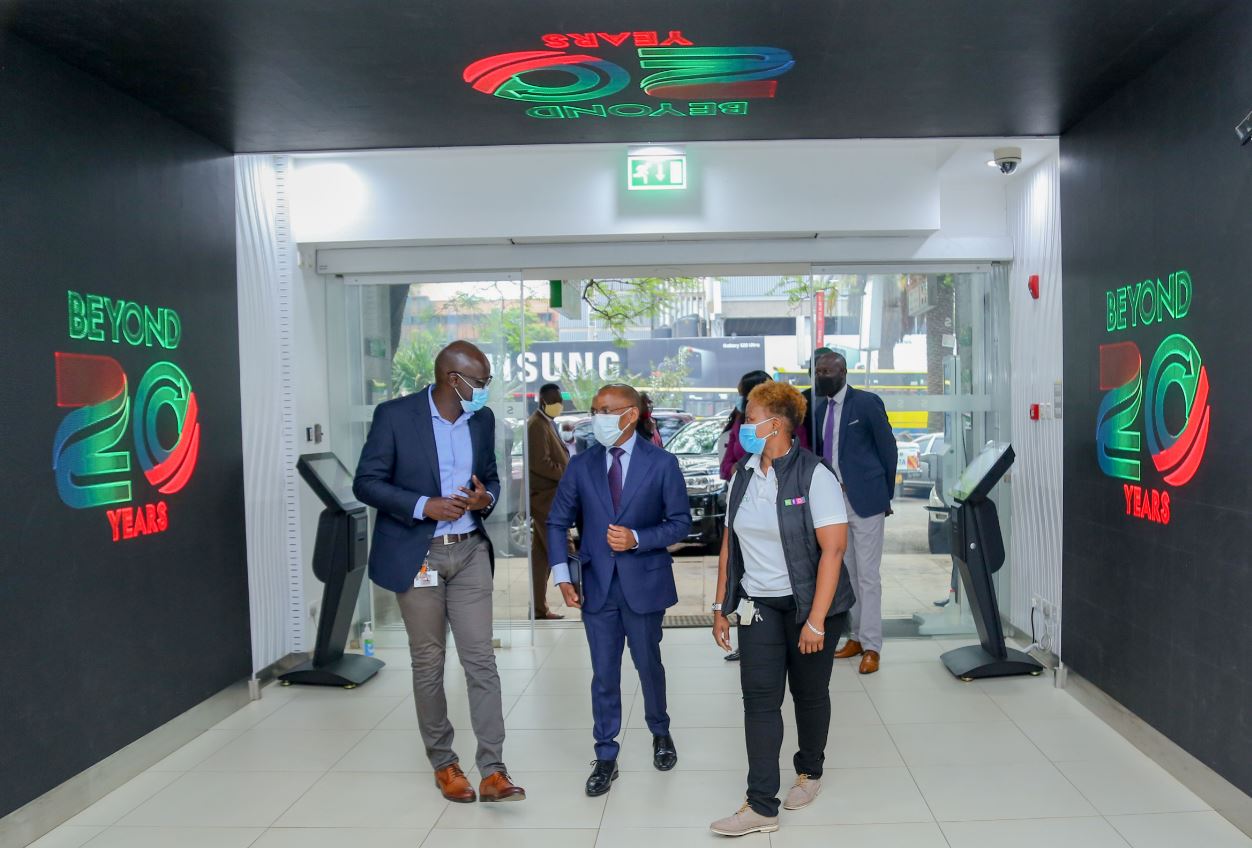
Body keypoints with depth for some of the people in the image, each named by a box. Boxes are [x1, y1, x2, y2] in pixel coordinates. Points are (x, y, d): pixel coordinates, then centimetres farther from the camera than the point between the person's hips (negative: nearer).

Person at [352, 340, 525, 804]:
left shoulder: (482, 420, 4)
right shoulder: (395, 415, -10)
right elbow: (366, 482, -9)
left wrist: (486, 498, -8)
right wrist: (423, 506, -21)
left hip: (470, 552, 3)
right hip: (416, 555, -3)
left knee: (481, 659, -2)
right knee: (428, 663, 8)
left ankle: (492, 771, 3)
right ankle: (443, 763, 24)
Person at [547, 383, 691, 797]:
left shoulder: (662, 463, -5)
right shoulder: (581, 464, 1)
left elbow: (680, 522, -3)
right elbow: (558, 523, 5)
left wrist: (637, 539, -18)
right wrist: (562, 575, -5)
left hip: (644, 582, -1)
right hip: (597, 585, 2)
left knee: (649, 665, 15)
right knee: (604, 674, 8)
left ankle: (660, 732, 41)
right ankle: (605, 757, 22)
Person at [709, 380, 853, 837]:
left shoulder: (813, 475, -13)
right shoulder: (742, 475, 4)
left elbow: (833, 549, -17)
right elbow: (730, 543, 10)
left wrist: (816, 621, -20)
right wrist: (721, 607, 9)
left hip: (809, 602, -4)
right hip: (759, 604, 4)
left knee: (809, 692, 12)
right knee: (759, 696, -3)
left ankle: (809, 771, 37)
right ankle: (761, 806, 2)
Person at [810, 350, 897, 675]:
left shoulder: (867, 402, -7)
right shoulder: (819, 409, 10)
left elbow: (888, 449, -3)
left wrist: (885, 495, -2)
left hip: (864, 500, -6)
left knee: (868, 575, -1)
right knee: (845, 572, 13)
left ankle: (871, 646, 6)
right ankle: (856, 635, 25)